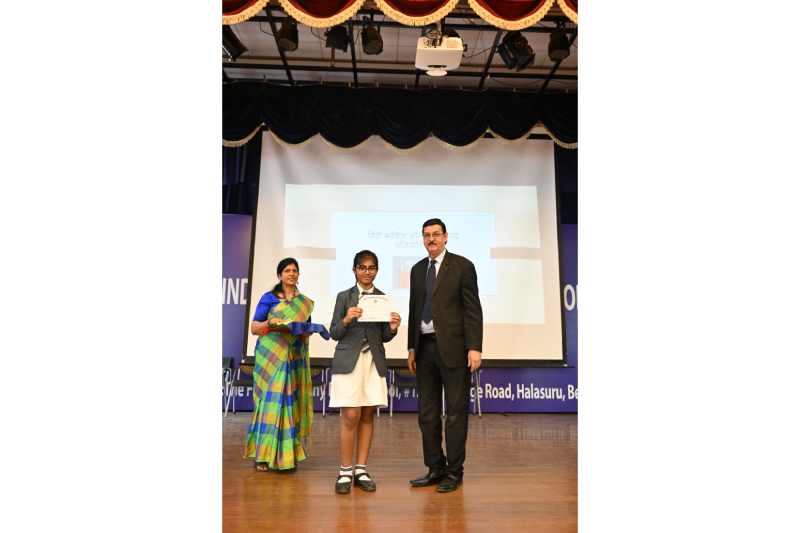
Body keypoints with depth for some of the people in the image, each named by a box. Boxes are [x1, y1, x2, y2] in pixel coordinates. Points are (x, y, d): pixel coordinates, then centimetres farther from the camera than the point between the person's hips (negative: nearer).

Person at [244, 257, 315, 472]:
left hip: (294, 358, 3)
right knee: (271, 401, -7)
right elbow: (254, 328, -1)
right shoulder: (269, 298, 2)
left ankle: (287, 453, 7)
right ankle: (264, 454, 1)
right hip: (271, 356, -3)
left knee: (291, 402, 1)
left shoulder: (306, 303, 14)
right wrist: (270, 322, -19)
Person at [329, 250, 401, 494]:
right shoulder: (344, 296, 2)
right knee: (350, 417, -5)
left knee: (368, 416, 7)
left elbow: (384, 337, 9)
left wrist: (393, 327, -11)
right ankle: (345, 471, 10)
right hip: (348, 361, -3)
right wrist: (346, 320, -19)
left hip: (374, 362, 3)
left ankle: (361, 469, 18)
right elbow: (334, 333, 0)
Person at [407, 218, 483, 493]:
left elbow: (473, 309, -7)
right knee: (427, 413, 10)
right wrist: (412, 347, 13)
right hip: (425, 347, 6)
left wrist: (474, 348, -13)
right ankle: (435, 468, 23)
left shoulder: (462, 266, -2)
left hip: (453, 347, -5)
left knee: (455, 411, 3)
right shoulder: (418, 269, 14)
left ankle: (454, 472, 15)